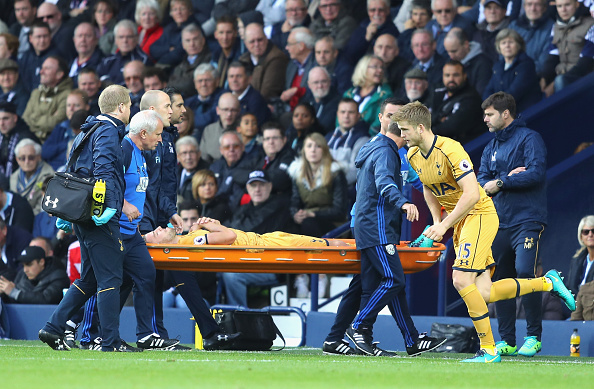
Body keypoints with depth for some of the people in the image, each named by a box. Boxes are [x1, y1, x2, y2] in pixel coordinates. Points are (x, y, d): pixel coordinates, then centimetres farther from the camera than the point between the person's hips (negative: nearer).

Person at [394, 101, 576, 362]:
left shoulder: (450, 150, -22)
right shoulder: (413, 156, 3)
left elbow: (472, 194, -26)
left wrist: (444, 225, -26)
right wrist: (436, 221, 9)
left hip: (480, 214, -8)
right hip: (459, 221, 8)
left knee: (461, 280, -21)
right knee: (483, 294, -1)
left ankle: (488, 349, -12)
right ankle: (548, 283, 18)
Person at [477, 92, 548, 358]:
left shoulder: (529, 139, -3)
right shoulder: (491, 148, 19)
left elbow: (535, 173, -16)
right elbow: (481, 182, 9)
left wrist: (500, 183, -11)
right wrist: (508, 179, -9)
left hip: (526, 221, -7)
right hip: (498, 223, 7)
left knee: (525, 271, -19)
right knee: (500, 279, 4)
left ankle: (533, 337, -10)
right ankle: (507, 342, 9)